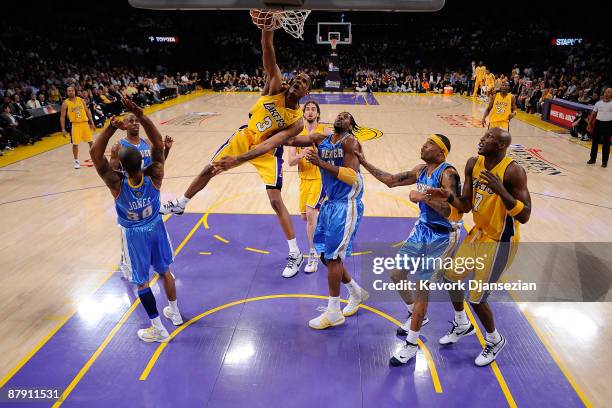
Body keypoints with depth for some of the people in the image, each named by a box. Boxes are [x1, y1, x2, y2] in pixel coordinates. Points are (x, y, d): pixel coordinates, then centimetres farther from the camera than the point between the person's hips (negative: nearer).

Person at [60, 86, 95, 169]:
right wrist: (63, 129, -10)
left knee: (90, 141, 9)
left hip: (85, 123, 3)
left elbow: (87, 111, 10)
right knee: (75, 144, -1)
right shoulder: (65, 103, -4)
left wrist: (92, 123, 4)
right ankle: (76, 161, 12)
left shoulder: (80, 100, 4)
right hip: (74, 124, -2)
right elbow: (62, 117, -3)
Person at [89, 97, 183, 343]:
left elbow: (95, 155, -28)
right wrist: (140, 115, -32)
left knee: (142, 281, 9)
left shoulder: (117, 184, -27)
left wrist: (111, 128, -40)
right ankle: (174, 313, 38)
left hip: (134, 234, -3)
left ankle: (158, 330, 17)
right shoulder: (154, 177, -23)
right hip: (155, 228, 3)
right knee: (165, 271, 20)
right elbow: (158, 144, -21)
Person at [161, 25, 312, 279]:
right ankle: (179, 205, 39)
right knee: (209, 170, 13)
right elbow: (267, 48, -31)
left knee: (275, 201, -11)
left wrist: (238, 160, -41)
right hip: (245, 136, 5)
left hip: (267, 151, -4)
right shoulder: (275, 88, -19)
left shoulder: (297, 121, -26)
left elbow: (268, 144, -32)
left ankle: (295, 254, 0)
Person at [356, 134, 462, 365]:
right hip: (422, 230, 8)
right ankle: (416, 316, 37)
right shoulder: (421, 170, 4)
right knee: (396, 275, 11)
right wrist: (364, 163, 9)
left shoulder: (447, 173, -20)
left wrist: (422, 196, -31)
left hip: (443, 237, -8)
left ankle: (412, 344, 11)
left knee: (421, 287, -5)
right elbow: (391, 181, 13)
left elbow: (452, 211, -30)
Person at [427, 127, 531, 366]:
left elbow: (524, 216, -27)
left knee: (477, 298, -1)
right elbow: (466, 206, 1)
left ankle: (494, 340, 30)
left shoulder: (513, 171, -24)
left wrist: (500, 190, -37)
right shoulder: (473, 164, -2)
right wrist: (448, 197, -19)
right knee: (451, 276, 19)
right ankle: (462, 325, 44)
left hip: (500, 242, -8)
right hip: (478, 234, 8)